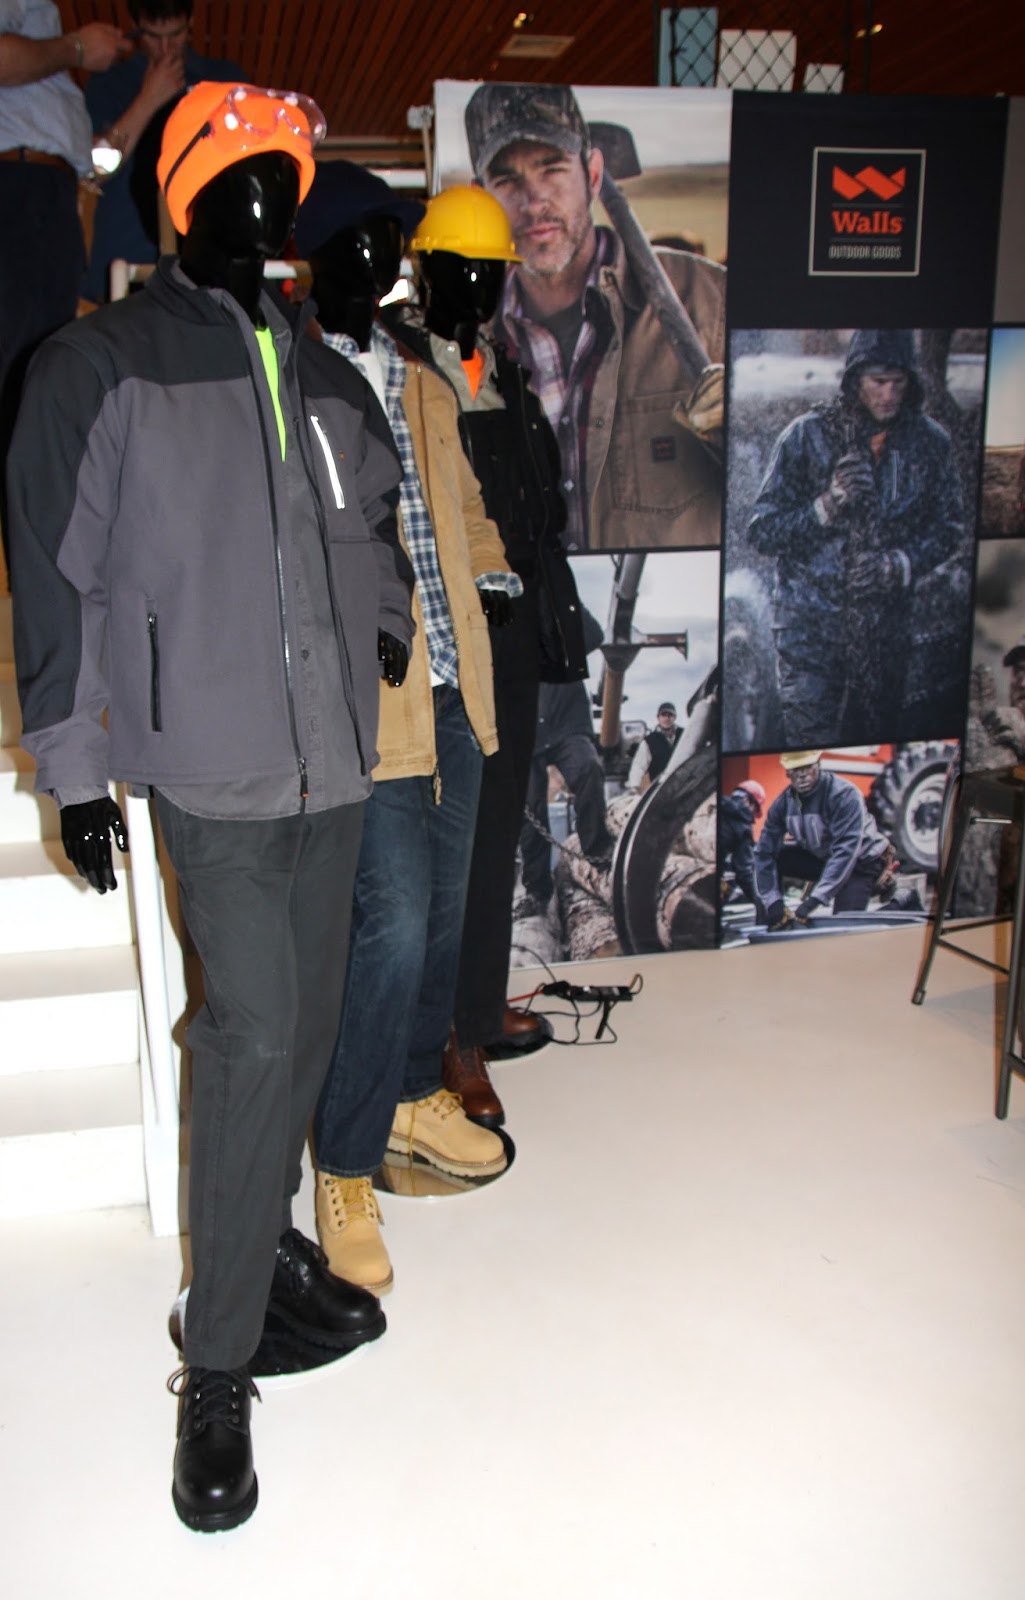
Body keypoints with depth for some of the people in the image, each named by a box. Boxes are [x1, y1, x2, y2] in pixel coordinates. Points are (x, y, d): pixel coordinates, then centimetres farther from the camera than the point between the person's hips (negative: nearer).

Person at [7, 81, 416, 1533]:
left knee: (307, 1022, 12)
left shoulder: (328, 375, 15)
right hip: (212, 765, -6)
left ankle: (263, 1247, 34)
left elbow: (376, 528, 29)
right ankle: (218, 1364, 4)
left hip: (334, 759, 6)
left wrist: (390, 635, 16)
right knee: (255, 1032, -11)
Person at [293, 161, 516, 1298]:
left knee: (442, 914, 17)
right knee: (394, 929, -10)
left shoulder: (424, 386, 18)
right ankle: (345, 1171, 8)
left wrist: (493, 578, 11)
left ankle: (413, 1095, 38)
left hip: (455, 692, 8)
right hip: (368, 703, -8)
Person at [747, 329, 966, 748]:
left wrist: (901, 565, -9)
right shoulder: (807, 435, -3)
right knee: (812, 743, -7)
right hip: (811, 621, -2)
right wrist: (826, 507, -19)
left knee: (882, 737, 8)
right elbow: (761, 532, -3)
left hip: (890, 619, 3)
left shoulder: (929, 442, 3)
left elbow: (949, 529, 11)